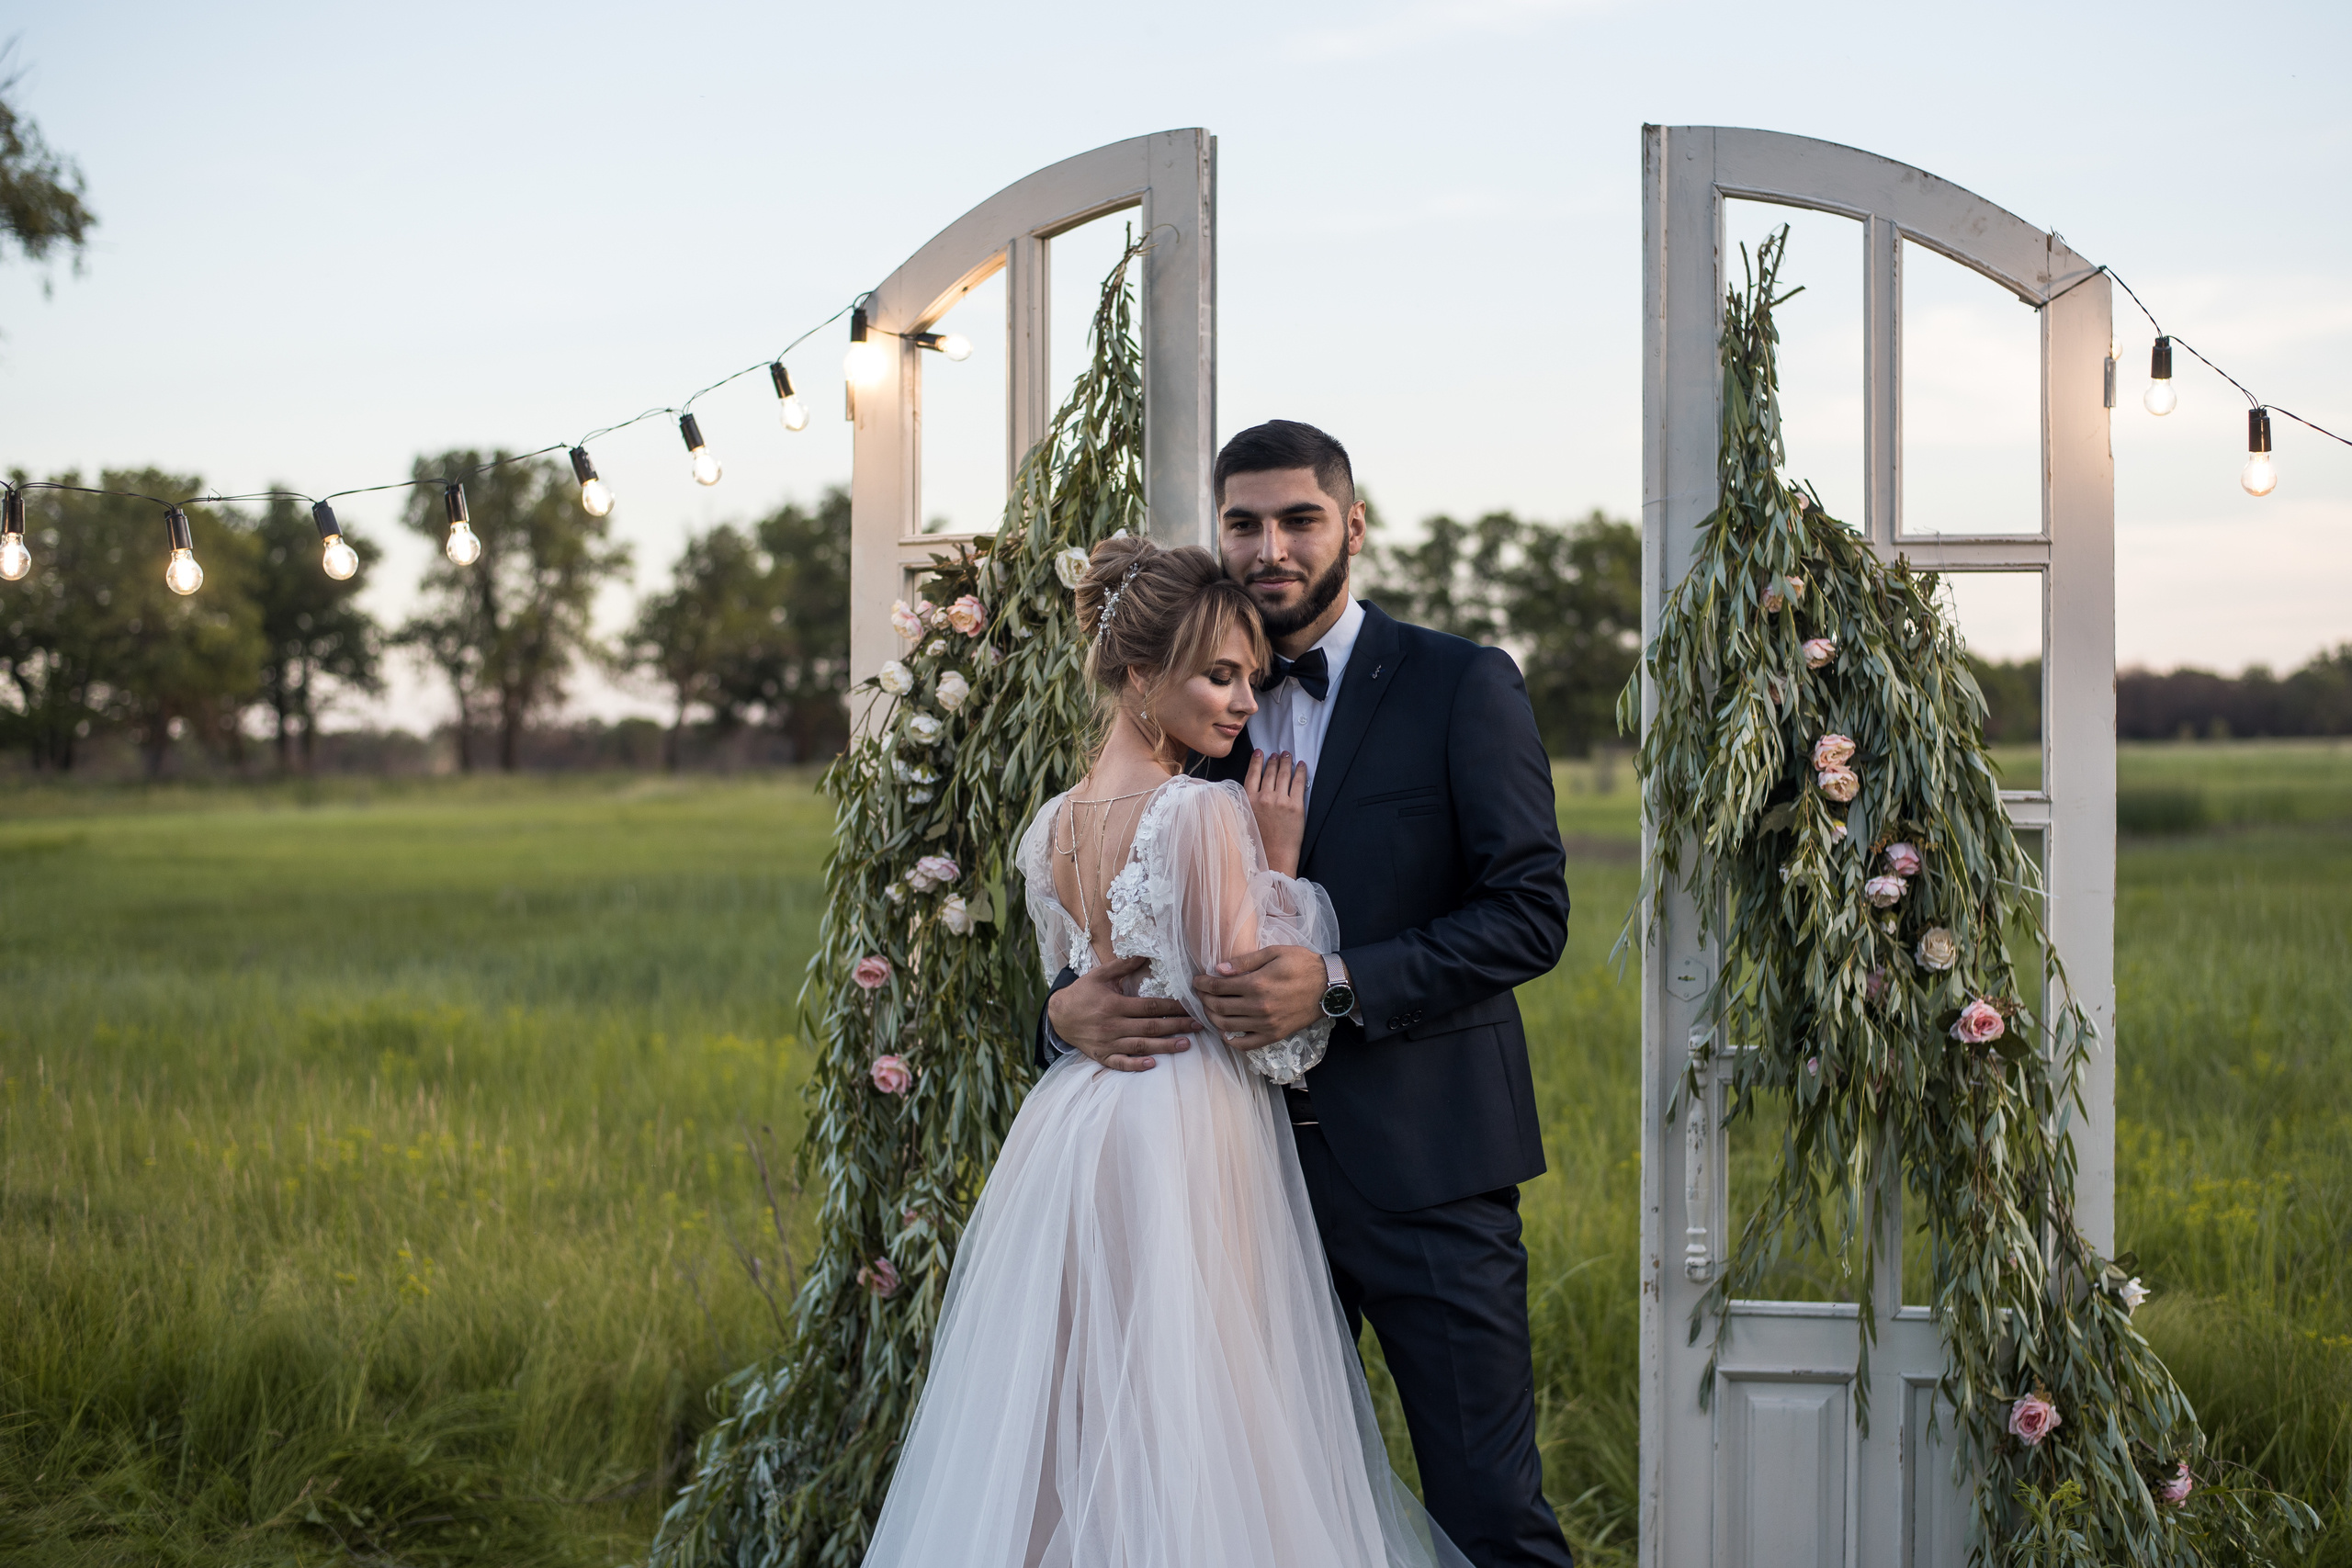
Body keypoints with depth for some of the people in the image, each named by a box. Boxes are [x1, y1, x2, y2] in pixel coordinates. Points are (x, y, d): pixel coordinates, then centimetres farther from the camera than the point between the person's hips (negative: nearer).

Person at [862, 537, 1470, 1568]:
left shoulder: (1052, 825, 8)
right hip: (1188, 1136, -8)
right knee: (1190, 1436, -1)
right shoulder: (1208, 812, -16)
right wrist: (1281, 858, -8)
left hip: (1068, 1128, 8)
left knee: (1072, 1426, 13)